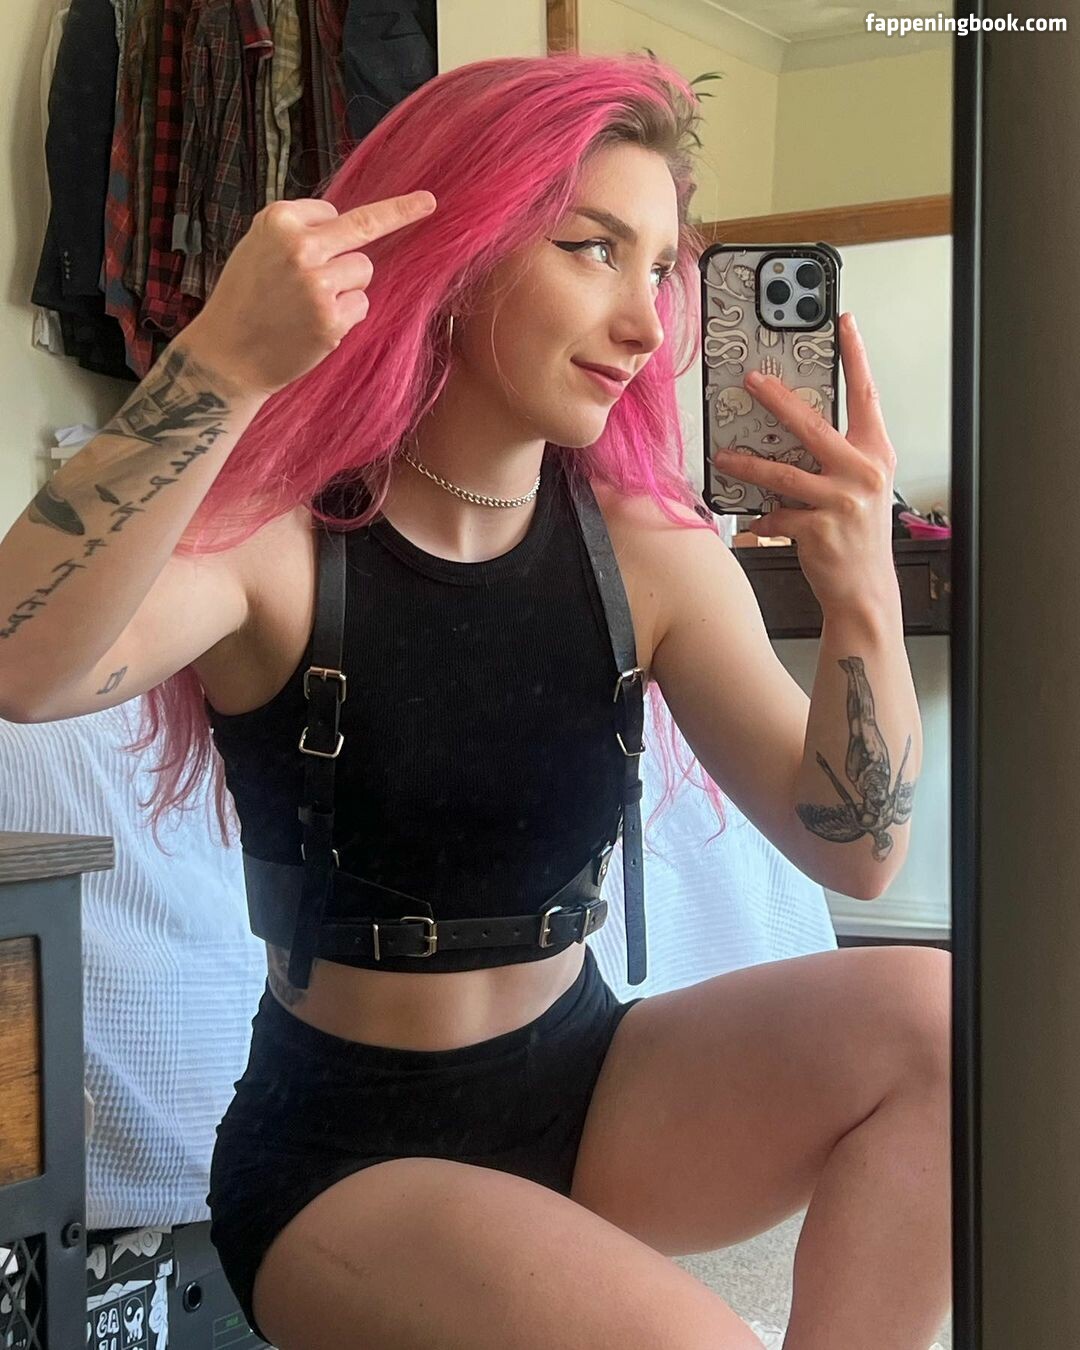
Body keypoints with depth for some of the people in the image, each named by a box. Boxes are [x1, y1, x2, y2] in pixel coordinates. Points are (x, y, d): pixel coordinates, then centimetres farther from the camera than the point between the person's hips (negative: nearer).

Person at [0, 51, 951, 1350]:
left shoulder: (653, 557, -4)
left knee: (925, 1010, -18)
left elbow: (854, 854, -8)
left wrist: (861, 607, -25)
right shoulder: (277, 540, -16)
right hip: (338, 1157, -4)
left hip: (589, 1092, 5)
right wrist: (225, 366, -47)